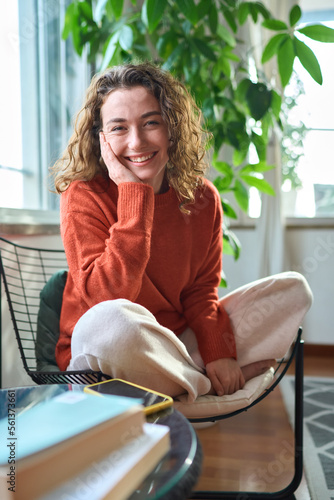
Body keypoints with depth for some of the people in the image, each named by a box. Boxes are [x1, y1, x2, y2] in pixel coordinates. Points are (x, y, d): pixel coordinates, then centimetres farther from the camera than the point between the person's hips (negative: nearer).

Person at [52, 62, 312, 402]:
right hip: (100, 359, -4)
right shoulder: (84, 196, -15)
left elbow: (201, 289, 3)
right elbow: (108, 299, -27)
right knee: (111, 319, -41)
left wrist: (219, 351, -14)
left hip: (177, 344, 5)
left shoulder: (202, 198, -2)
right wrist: (133, 194, -26)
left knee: (293, 289, -1)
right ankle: (206, 384, -11)